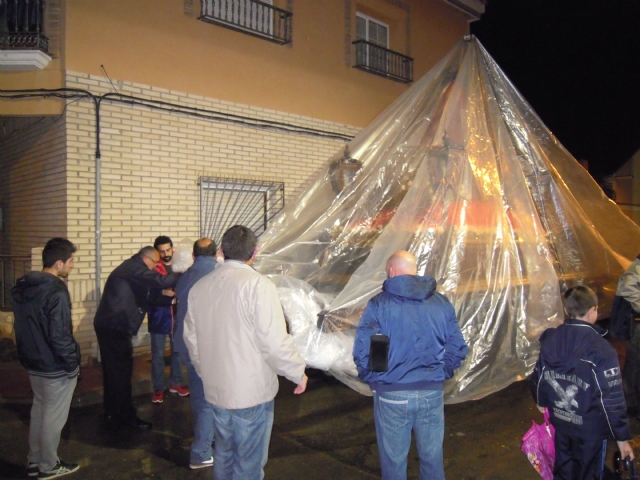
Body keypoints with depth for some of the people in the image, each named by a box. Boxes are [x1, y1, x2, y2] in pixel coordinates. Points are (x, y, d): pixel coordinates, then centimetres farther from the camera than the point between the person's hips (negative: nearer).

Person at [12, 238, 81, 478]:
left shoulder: (22, 287, 3)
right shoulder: (56, 292, -25)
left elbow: (22, 327, 13)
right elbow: (60, 336, -26)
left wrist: (29, 355, 21)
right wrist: (72, 362, -14)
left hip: (33, 362, 8)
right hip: (56, 367, -8)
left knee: (39, 410, 22)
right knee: (53, 416, 7)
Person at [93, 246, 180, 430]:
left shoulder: (131, 269, 18)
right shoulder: (134, 268, -13)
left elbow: (146, 297, 23)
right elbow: (160, 281, -25)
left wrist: (170, 298, 13)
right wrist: (183, 275, -12)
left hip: (110, 325, 10)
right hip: (114, 327, -10)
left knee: (113, 370, 17)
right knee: (121, 371, -1)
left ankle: (113, 414, 29)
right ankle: (127, 416, 9)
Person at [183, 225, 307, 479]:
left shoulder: (199, 287, 2)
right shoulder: (258, 284, -19)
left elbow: (191, 337, 10)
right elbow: (275, 341, -22)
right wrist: (298, 372, -7)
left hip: (215, 389, 6)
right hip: (252, 391, -6)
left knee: (223, 455, 23)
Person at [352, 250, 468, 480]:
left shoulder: (379, 304, -10)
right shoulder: (442, 302, 1)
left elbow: (362, 351, -13)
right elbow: (457, 349, 2)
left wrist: (374, 380, 3)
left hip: (392, 394, -3)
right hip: (432, 392, 3)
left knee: (394, 459, 14)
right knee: (432, 457, 19)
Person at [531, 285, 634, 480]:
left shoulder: (550, 339, -9)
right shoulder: (601, 350, -26)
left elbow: (539, 376, 3)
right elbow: (612, 398, -22)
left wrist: (541, 401, 22)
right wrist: (622, 437, -10)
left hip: (560, 421, 5)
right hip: (590, 428, -4)